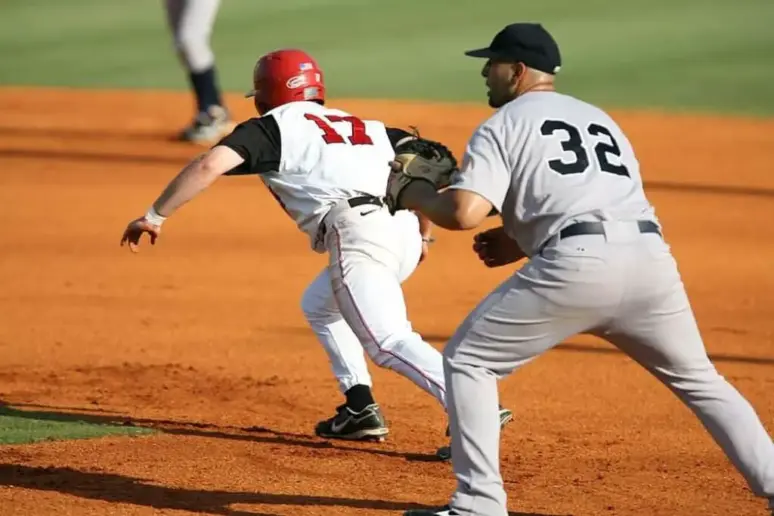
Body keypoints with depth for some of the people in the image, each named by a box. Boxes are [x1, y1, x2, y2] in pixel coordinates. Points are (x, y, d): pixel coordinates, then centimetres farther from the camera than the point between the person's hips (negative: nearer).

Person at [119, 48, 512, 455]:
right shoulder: (363, 127, 32)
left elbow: (210, 165, -1)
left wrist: (155, 217, 3)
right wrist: (423, 234, 32)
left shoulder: (271, 128, 14)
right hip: (405, 232, 7)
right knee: (319, 305, 30)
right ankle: (359, 409, 19)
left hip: (359, 231, -7)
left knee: (387, 343, -18)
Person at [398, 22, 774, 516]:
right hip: (651, 256, 6)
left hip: (577, 266, -6)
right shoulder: (600, 119, 31)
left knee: (468, 359, 10)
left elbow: (464, 213, -3)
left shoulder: (504, 125, 11)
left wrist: (413, 194, 18)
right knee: (699, 379, 22)